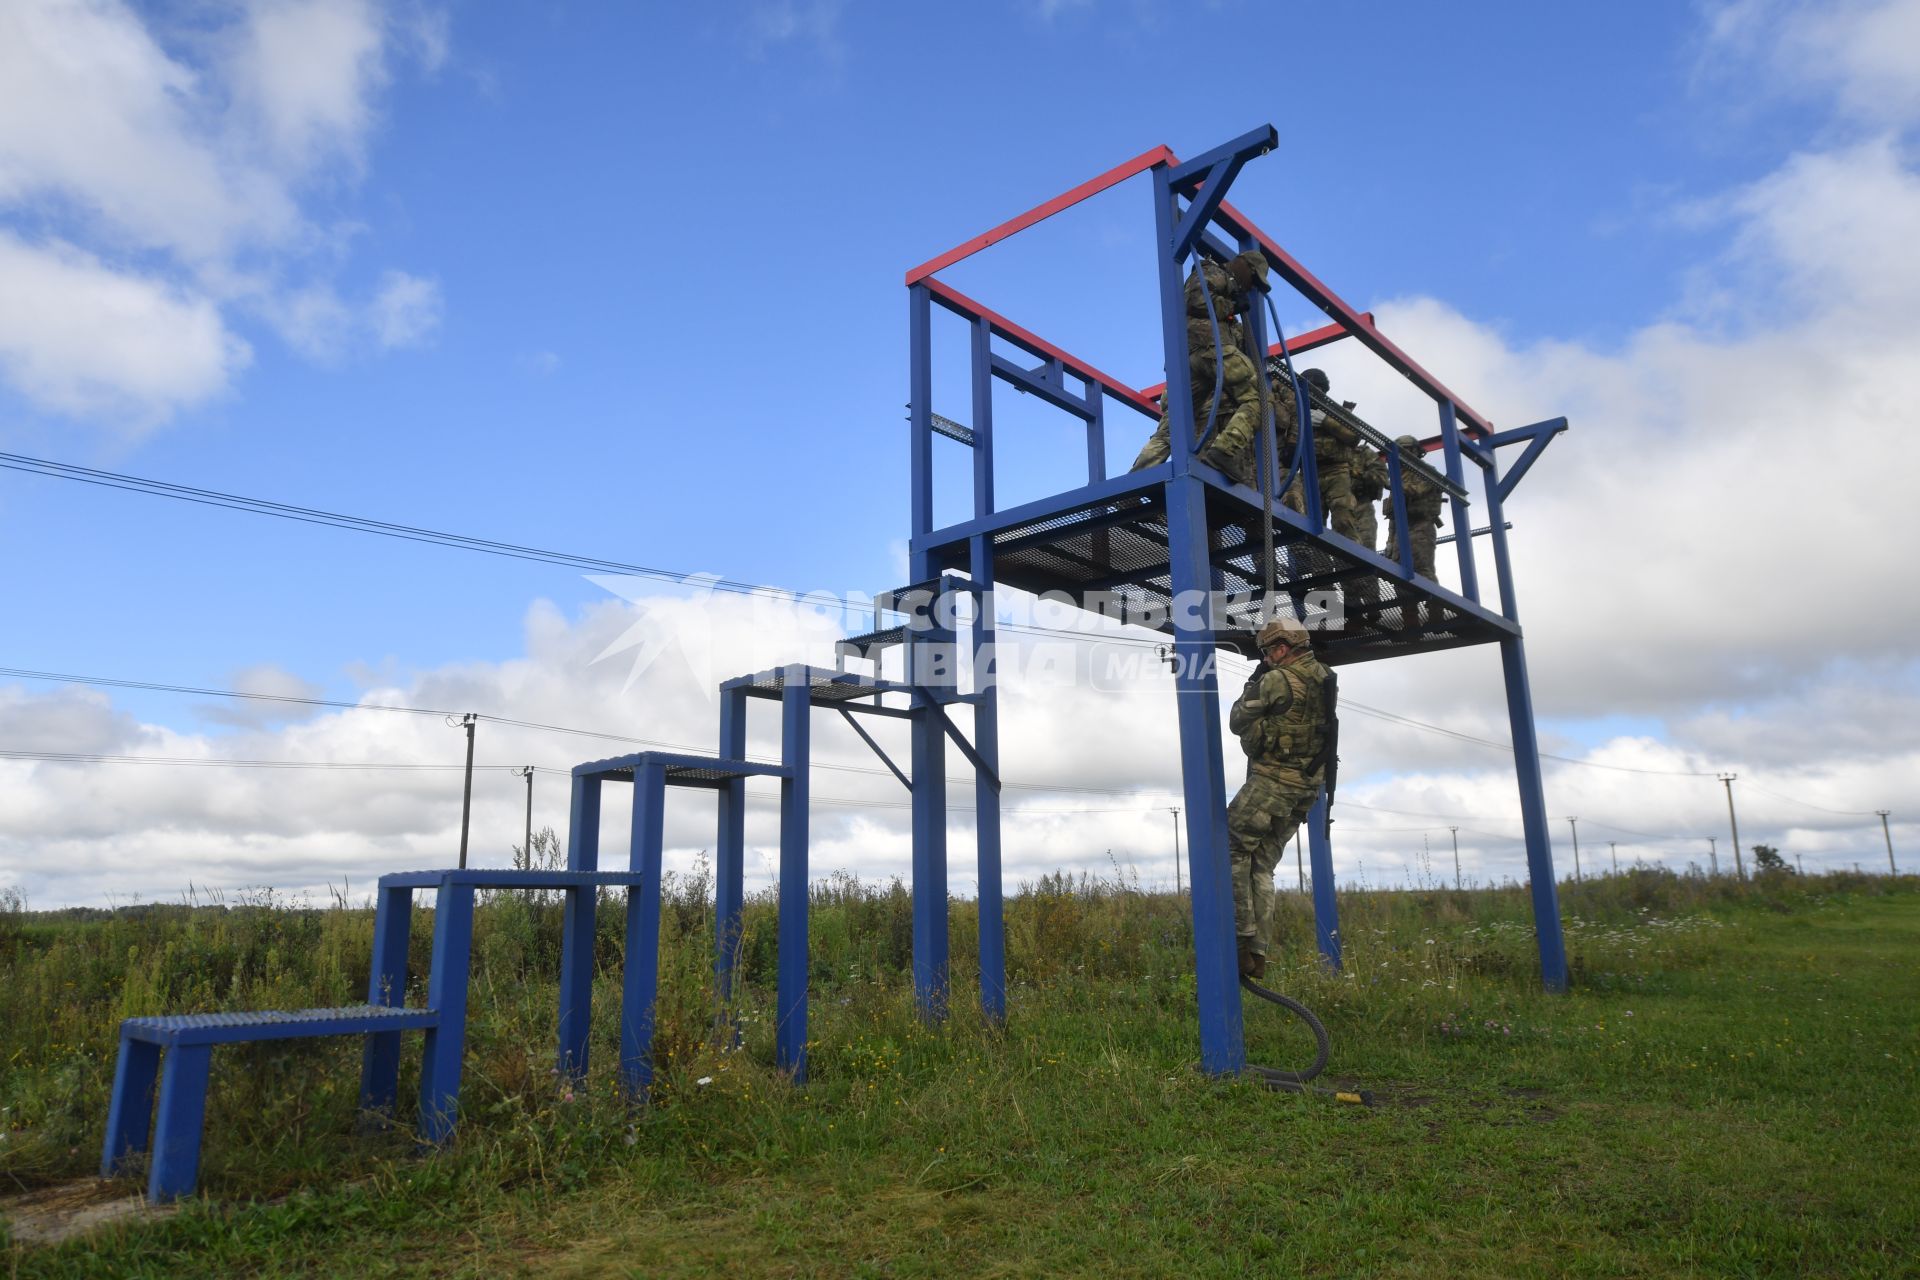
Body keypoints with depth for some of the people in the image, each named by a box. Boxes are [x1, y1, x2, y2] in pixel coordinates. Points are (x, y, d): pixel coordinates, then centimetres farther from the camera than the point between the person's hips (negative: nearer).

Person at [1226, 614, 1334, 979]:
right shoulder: (1324, 678, 9)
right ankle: (1257, 952, 11)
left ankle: (1243, 933, -2)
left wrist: (1253, 682, 6)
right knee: (1262, 866, 12)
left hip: (1273, 781, -8)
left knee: (1234, 848, 4)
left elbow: (1237, 723, -4)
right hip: (1308, 785, 8)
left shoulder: (1276, 680, -14)